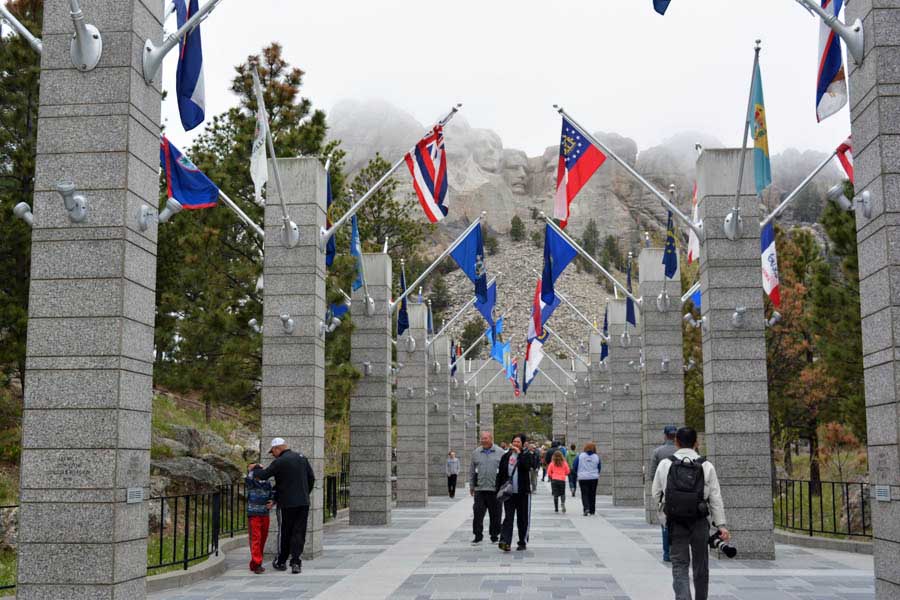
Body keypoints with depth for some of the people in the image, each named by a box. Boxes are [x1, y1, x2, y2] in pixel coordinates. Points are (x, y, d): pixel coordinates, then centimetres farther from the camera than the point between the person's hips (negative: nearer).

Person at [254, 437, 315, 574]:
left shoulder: (279, 462, -11)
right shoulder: (301, 458, 8)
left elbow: (263, 475, -11)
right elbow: (311, 478, 11)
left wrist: (253, 470, 9)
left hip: (287, 503, -4)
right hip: (303, 503, 4)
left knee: (284, 533, 9)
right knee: (299, 532, 5)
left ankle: (281, 562, 22)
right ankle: (296, 562, -2)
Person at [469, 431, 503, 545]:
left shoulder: (500, 452, 2)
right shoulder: (476, 453, 8)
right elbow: (472, 471, 13)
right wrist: (471, 486, 10)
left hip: (495, 489, -1)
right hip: (479, 489, 1)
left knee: (495, 515, 6)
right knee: (478, 514, -2)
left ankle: (494, 536, 18)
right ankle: (478, 536, 6)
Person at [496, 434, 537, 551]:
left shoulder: (528, 455, 2)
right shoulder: (506, 456, 10)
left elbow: (528, 466, -20)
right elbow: (500, 473, 11)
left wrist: (519, 453, -14)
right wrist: (499, 488, 4)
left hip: (523, 493, -2)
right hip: (509, 492, 2)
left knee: (522, 519, 6)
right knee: (508, 517, -8)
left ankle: (523, 542, 18)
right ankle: (505, 541, -16)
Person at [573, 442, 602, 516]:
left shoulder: (580, 456, -6)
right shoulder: (596, 457, -2)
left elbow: (574, 466, -2)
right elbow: (599, 467, 8)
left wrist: (578, 472, 17)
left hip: (583, 477, -2)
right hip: (594, 478, 2)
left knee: (584, 494, 1)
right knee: (592, 494, 12)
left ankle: (586, 508, -19)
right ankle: (592, 510, 18)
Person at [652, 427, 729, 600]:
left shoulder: (665, 464, -2)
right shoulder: (706, 466, -2)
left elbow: (655, 493, 5)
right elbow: (715, 498, -2)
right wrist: (721, 525, 0)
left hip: (675, 523, -1)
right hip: (700, 523, 1)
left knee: (679, 566, 2)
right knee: (701, 566, 16)